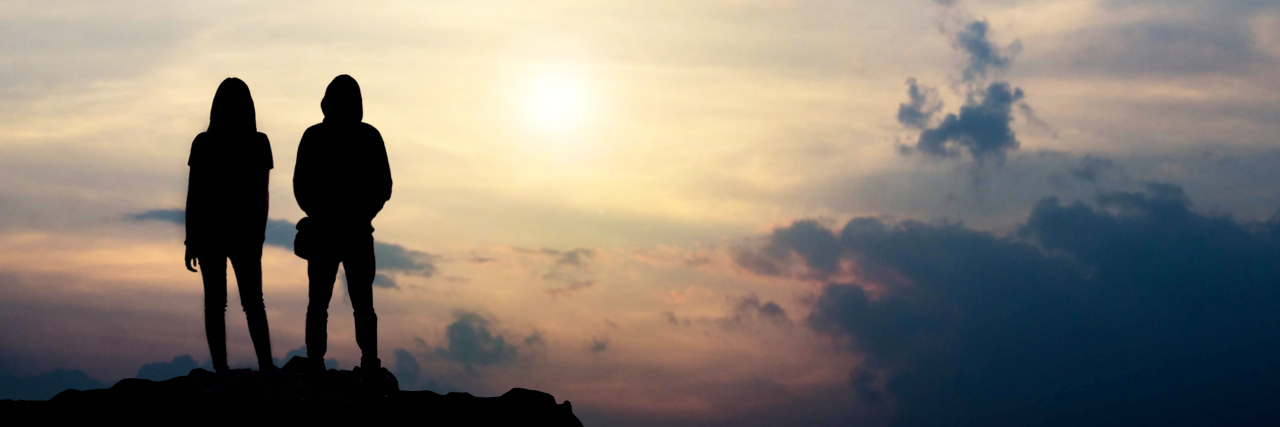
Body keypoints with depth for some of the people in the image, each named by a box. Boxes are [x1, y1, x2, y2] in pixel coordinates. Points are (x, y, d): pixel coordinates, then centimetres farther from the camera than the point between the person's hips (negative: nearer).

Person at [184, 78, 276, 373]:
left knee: (215, 303, 5)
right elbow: (262, 196, 0)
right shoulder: (259, 144, -6)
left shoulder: (203, 144, -8)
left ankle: (220, 369, -1)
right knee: (253, 303, 8)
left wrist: (191, 240, 1)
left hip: (209, 233, 0)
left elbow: (193, 195, -7)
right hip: (246, 234, 1)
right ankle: (265, 365, -4)